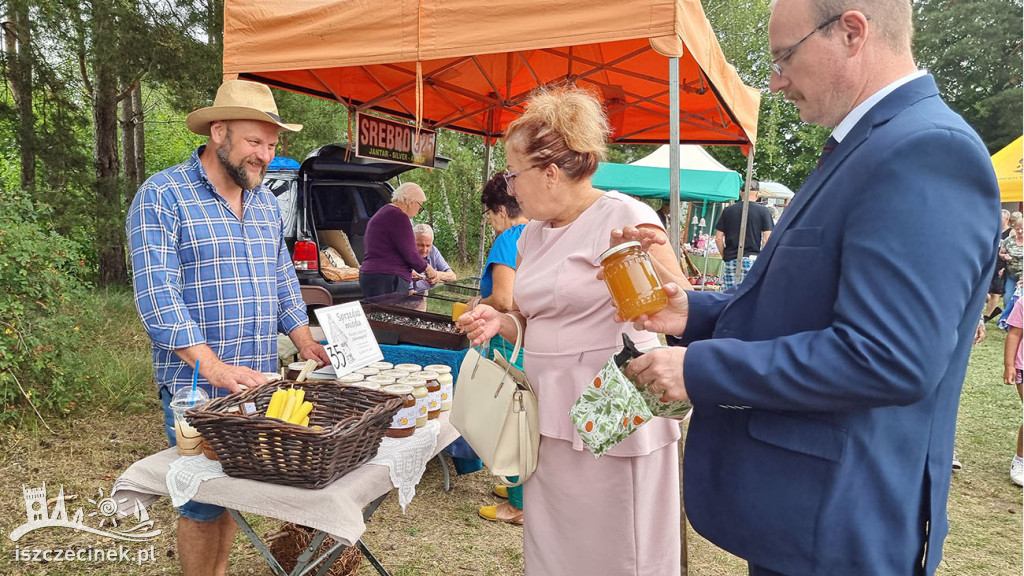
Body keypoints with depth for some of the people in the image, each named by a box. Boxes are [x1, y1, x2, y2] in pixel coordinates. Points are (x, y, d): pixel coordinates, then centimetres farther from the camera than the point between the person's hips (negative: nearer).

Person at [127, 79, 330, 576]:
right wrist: (215, 367, -26)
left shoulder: (264, 200, 12)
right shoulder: (162, 196, -10)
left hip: (257, 381, 6)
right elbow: (157, 294, -18)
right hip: (195, 385, -6)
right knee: (202, 502, 4)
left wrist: (305, 342, 7)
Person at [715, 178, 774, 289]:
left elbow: (718, 239, 4)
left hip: (730, 259, 2)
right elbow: (766, 240, -6)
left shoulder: (728, 210, 6)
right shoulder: (763, 211, -1)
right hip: (752, 258, -2)